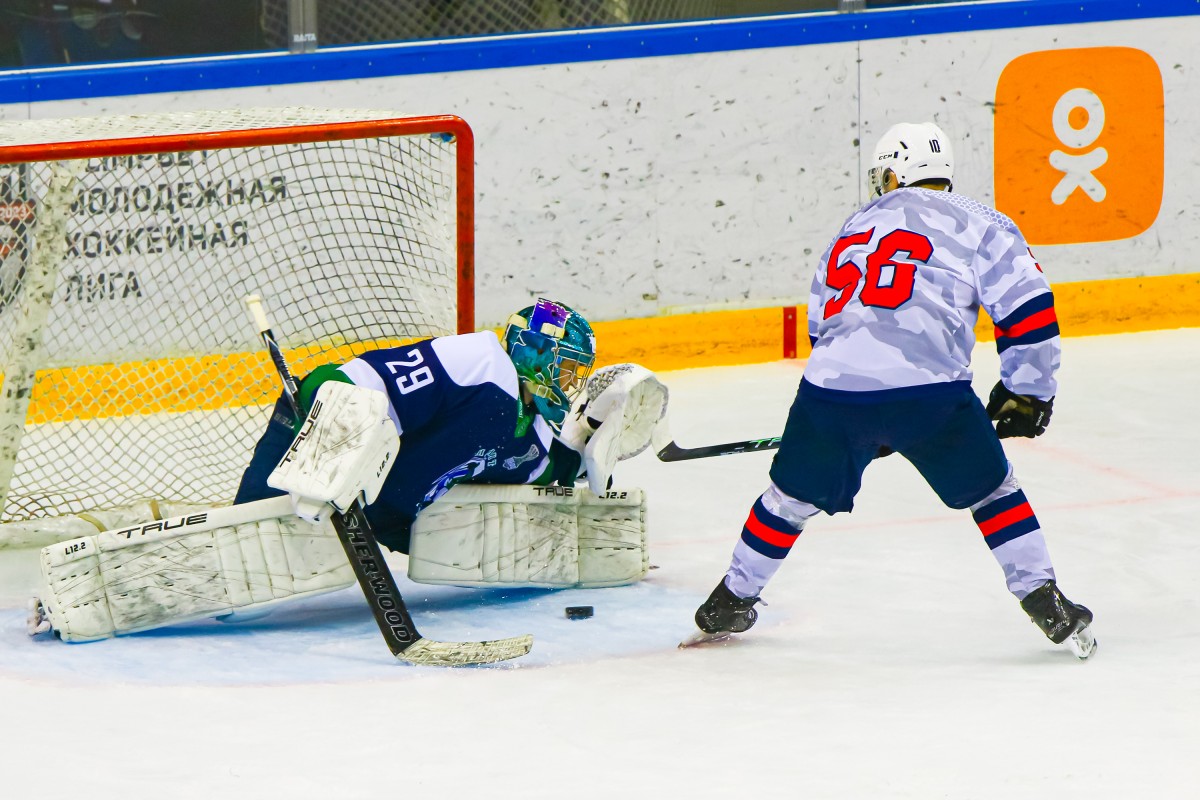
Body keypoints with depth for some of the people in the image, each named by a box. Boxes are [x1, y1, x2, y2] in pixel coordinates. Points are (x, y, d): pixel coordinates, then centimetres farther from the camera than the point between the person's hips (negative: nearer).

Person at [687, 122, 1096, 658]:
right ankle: (1046, 604, 8)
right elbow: (1025, 308, 1)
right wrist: (1028, 392, 12)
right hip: (927, 389, -3)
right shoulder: (979, 226, 11)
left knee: (792, 496, 22)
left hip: (832, 387, 3)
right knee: (991, 491, 14)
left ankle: (729, 603, 33)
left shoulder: (854, 228, 27)